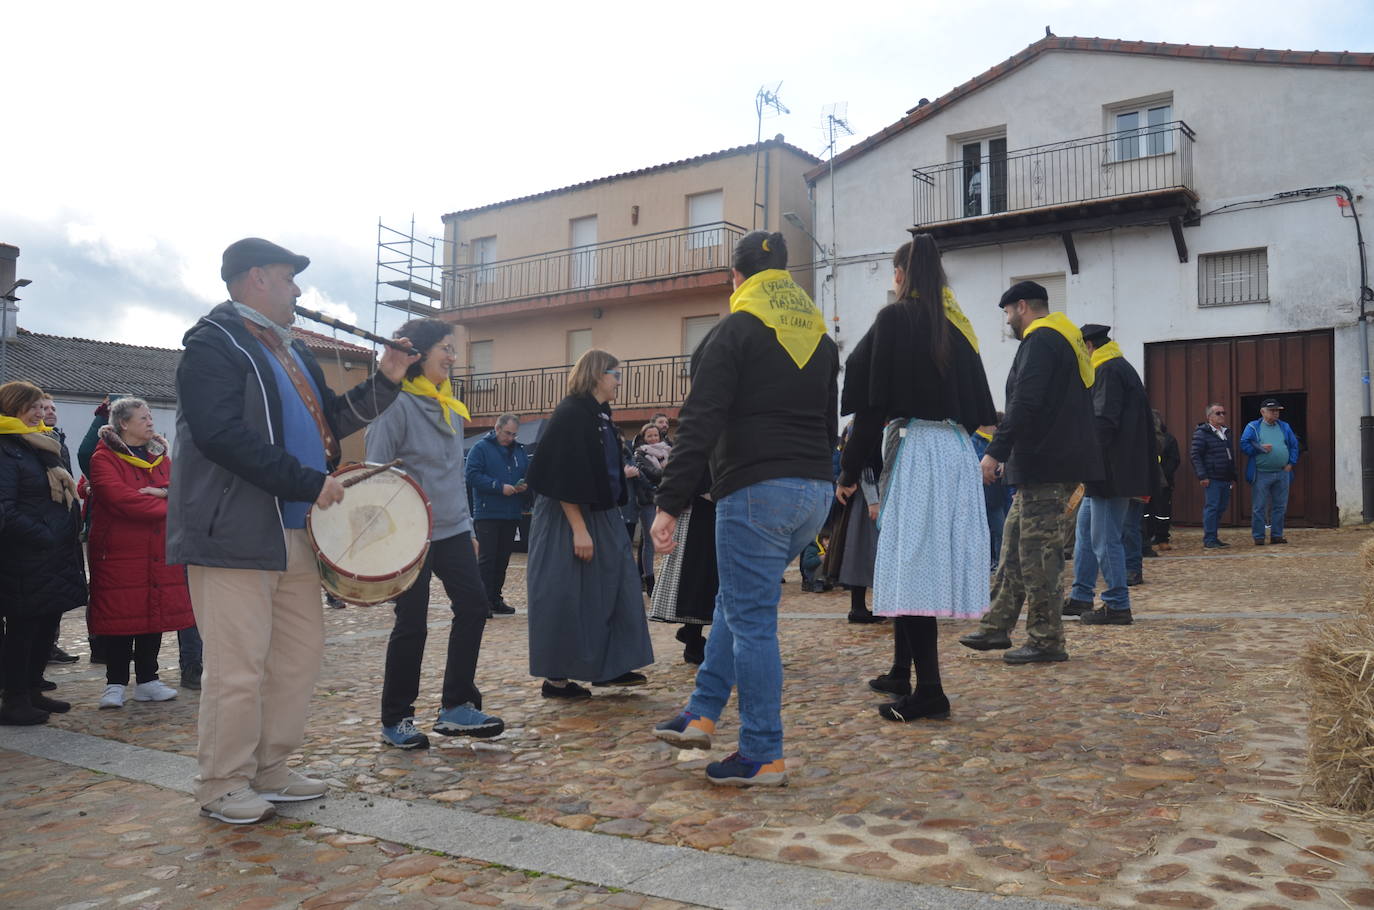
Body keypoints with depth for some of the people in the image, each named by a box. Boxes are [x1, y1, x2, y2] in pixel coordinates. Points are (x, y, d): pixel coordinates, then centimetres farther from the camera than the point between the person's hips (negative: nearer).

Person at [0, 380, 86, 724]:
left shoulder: (44, 445, 17)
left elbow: (64, 493, 25)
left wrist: (73, 527, 12)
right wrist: (44, 537, -19)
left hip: (57, 557, 9)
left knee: (47, 625, 13)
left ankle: (32, 692, 24)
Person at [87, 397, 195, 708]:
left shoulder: (160, 456, 17)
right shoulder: (104, 458, -4)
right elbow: (120, 497, -18)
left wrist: (164, 491, -15)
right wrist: (167, 507, -11)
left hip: (159, 552, 6)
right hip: (119, 553, -5)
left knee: (156, 613, 7)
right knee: (121, 616, -2)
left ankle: (148, 680, 17)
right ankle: (115, 684, 8)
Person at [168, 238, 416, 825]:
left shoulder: (289, 351, 20)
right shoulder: (214, 343, -9)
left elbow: (329, 421, 24)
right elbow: (223, 435, -21)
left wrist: (384, 382, 11)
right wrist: (310, 482, -21)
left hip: (295, 531, 9)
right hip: (235, 533, -9)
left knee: (301, 653, 12)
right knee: (239, 666, -3)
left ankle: (269, 771, 25)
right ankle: (223, 785, 13)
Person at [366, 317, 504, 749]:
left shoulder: (450, 407, 14)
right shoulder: (397, 403, -10)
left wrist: (467, 525, 19)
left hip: (451, 530, 7)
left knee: (473, 604, 0)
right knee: (412, 624, -1)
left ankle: (456, 707, 10)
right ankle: (395, 720, 15)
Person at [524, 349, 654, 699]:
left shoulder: (600, 416, 11)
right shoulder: (570, 414, -17)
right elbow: (563, 478, -22)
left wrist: (622, 474, 29)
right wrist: (579, 529, -24)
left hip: (603, 518, 10)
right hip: (570, 520, -10)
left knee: (613, 590, 12)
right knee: (567, 598, -2)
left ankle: (610, 667, 23)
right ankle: (555, 679, 10)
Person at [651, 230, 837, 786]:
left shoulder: (735, 331, -4)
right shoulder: (821, 337, 17)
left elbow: (700, 424, -13)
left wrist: (669, 504, -13)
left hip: (756, 491, -8)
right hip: (816, 491, 8)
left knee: (751, 619, 0)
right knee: (736, 600, 21)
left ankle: (763, 757, 7)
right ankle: (702, 714, 24)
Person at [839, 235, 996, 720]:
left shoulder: (894, 319, -5)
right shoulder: (956, 324, 15)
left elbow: (874, 402, -10)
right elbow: (978, 402, 16)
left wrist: (850, 470, -6)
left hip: (913, 448, -7)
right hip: (955, 451, 7)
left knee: (911, 562, -6)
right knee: (926, 561, 13)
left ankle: (928, 691, -6)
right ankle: (902, 674, 25)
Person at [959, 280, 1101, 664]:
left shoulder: (1039, 341, -11)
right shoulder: (1068, 340, 21)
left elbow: (1025, 405, -22)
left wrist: (995, 452, -21)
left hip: (1045, 466, -11)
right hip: (1055, 463, 11)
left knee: (1037, 551, -5)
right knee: (1015, 541, 14)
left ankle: (1046, 642, 1)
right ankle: (997, 626, 19)